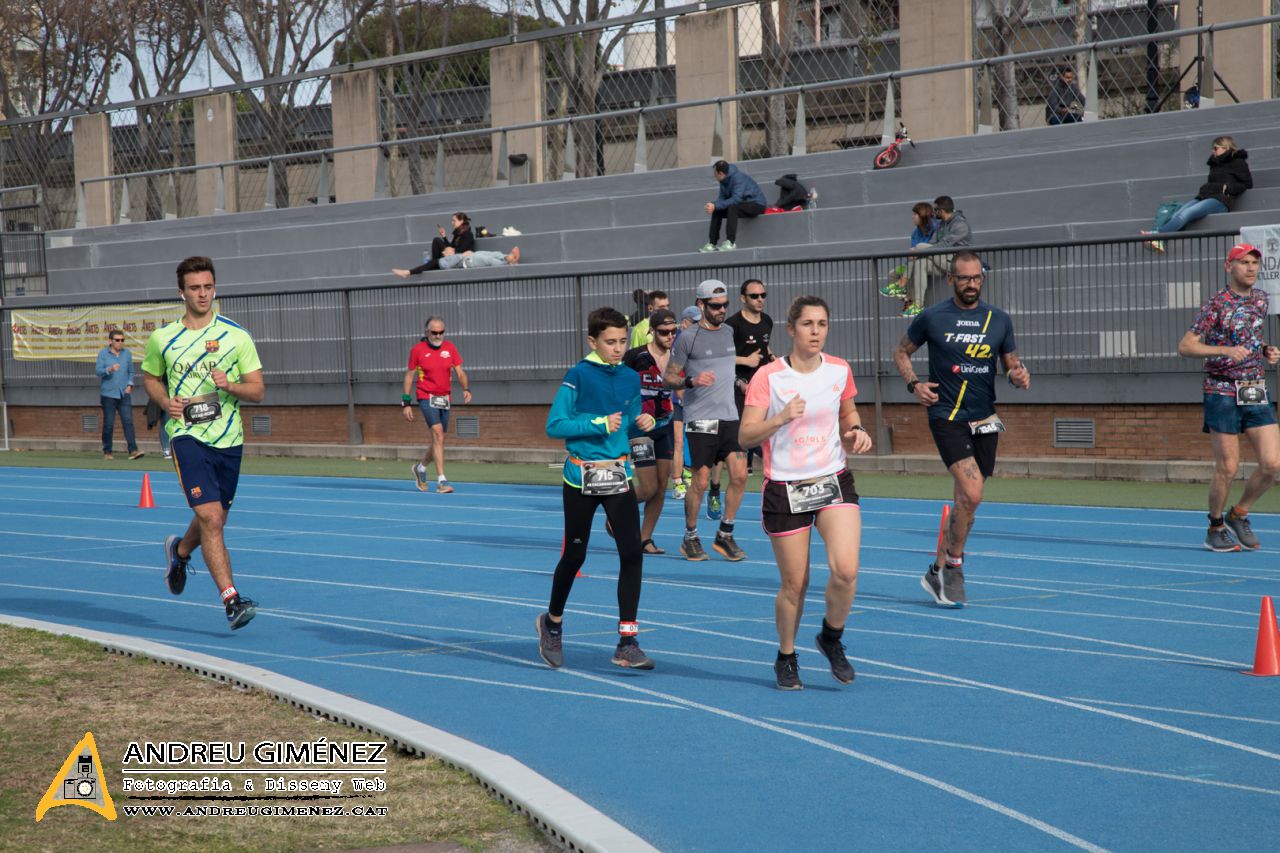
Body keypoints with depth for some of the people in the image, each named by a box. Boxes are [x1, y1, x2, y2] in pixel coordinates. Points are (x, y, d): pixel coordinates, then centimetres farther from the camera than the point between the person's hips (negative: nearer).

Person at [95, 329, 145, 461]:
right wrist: (109, 369, -27)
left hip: (124, 394, 3)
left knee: (128, 421, -8)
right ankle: (107, 452, 10)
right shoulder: (103, 354, 1)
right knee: (108, 424, 1)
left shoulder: (127, 354, 11)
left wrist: (130, 384, 3)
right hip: (108, 394, -2)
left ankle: (133, 450, -15)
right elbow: (98, 371, -9)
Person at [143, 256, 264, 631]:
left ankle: (180, 551, 51)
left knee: (212, 520, 16)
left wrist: (230, 385, -19)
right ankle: (231, 599, -21)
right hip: (187, 435, -2)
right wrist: (166, 402, -2)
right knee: (211, 518, -19)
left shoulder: (236, 336, 1)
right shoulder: (162, 339, 3)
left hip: (229, 438, 2)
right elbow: (150, 378, 19)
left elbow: (258, 390, 2)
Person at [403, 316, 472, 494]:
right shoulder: (418, 349, -4)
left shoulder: (450, 347, 4)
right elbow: (409, 375, 2)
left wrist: (466, 389, -16)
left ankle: (420, 468, 39)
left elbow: (460, 372, 4)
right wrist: (406, 403, -1)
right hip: (426, 397, -5)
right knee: (438, 435, -19)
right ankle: (441, 481, -20)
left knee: (438, 440, 11)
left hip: (445, 399, 5)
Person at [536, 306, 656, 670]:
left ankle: (627, 644, -4)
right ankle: (552, 623, 33)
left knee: (632, 553, -8)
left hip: (619, 475, 4)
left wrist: (643, 422, -4)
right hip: (582, 476, -4)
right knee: (574, 555, 7)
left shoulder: (631, 378, 5)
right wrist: (599, 425, -21)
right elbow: (554, 426, -13)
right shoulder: (578, 376, -11)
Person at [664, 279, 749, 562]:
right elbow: (668, 377, -5)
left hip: (729, 417, 5)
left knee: (739, 475, -4)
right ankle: (690, 537, 15)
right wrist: (692, 381, -21)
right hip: (700, 421, -5)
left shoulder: (730, 333, 11)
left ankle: (725, 535, 9)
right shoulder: (688, 338, -6)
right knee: (700, 481, -2)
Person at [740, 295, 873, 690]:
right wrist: (781, 417, -28)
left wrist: (856, 431, 0)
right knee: (794, 584, 3)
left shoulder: (839, 371, 2)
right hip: (784, 489, -2)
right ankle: (786, 658, 28)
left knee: (845, 570, -17)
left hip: (834, 481, 2)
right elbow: (746, 435, -12)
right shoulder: (768, 376, -9)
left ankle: (831, 638, 11)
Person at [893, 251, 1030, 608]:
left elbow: (1011, 362, 15)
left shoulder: (999, 320, 7)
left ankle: (938, 571, 23)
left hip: (983, 420, 4)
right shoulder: (932, 317, -1)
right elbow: (901, 351, 12)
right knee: (972, 493, -21)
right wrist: (914, 384, -5)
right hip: (946, 415, -4)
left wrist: (1018, 375, -9)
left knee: (965, 499, 8)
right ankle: (954, 565, -4)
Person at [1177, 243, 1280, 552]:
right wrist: (1226, 351, -25)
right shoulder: (1217, 303, -9)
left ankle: (1239, 515, 18)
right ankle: (1215, 529, 17)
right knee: (1227, 467, -3)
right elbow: (1185, 346, -13)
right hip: (1223, 393, -6)